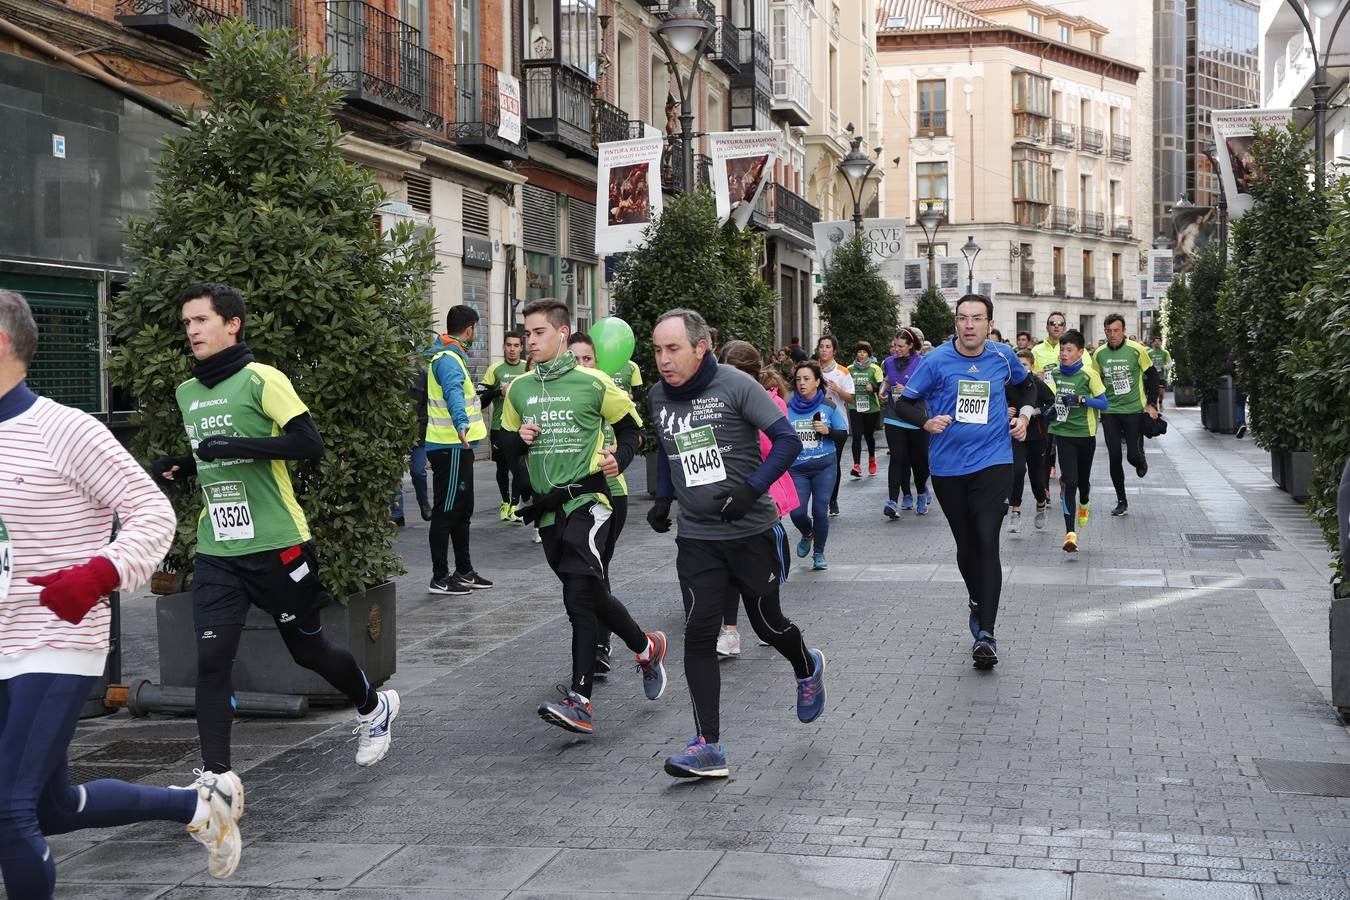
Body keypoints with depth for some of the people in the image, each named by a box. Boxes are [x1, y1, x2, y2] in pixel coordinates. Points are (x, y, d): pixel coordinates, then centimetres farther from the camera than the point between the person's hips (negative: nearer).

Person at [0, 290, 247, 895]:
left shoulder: (64, 430, -14)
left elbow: (154, 514, -14)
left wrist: (99, 573, -29)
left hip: (57, 650, -8)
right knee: (54, 808, 18)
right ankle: (199, 805, 37)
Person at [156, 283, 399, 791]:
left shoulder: (260, 379, -10)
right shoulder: (187, 393, 12)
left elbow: (310, 444, -19)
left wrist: (236, 446, -25)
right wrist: (182, 468, 7)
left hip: (275, 545, -5)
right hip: (216, 552, 5)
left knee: (308, 648, 10)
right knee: (211, 659, -8)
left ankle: (373, 707, 37)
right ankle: (216, 775, -1)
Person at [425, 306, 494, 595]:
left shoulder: (449, 356, 16)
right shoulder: (448, 360, -17)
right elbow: (454, 393, -37)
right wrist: (462, 425, -54)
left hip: (456, 447, 11)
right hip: (451, 447, -11)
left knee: (461, 511, 17)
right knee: (446, 513, -6)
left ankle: (464, 572, 27)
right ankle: (440, 579, -1)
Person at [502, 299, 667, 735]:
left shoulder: (593, 382, -3)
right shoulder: (519, 389, 11)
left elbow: (630, 426, 7)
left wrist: (619, 458, -12)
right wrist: (518, 439, -2)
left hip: (586, 499, -6)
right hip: (546, 507, 6)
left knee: (579, 597, -18)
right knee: (593, 595, 13)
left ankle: (580, 701, -16)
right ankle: (647, 647, 38)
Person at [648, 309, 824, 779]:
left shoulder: (735, 385, -12)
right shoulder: (659, 396, 4)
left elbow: (787, 441, -12)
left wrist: (752, 490, -23)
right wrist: (663, 497, 10)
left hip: (752, 530, -3)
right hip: (696, 536, 4)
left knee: (768, 624, 11)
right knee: (698, 635, -7)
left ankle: (807, 669, 45)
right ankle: (708, 745, -4)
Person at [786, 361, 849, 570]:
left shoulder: (829, 407, 0)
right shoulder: (788, 408, 1)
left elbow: (844, 435, 4)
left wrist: (827, 431, -13)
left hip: (824, 467, -1)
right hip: (797, 467, 1)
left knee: (820, 511, -3)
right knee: (797, 512, -8)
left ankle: (819, 554, 15)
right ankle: (807, 535, 27)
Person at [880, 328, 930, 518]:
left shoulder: (921, 362, -7)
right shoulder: (889, 362, 7)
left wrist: (907, 391, -19)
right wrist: (883, 388, 4)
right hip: (894, 418, 2)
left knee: (918, 459, 8)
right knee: (897, 458, -7)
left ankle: (922, 494, 32)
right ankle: (893, 501, -12)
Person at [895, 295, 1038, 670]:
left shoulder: (1003, 357, 1)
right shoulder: (937, 360, -6)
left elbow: (1026, 384, 23)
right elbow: (903, 403, -1)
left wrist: (1024, 414, 7)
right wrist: (926, 421, -20)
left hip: (993, 462, -1)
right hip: (948, 467, 1)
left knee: (987, 543, -13)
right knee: (965, 545, 13)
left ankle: (985, 634, -13)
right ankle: (977, 602, 41)